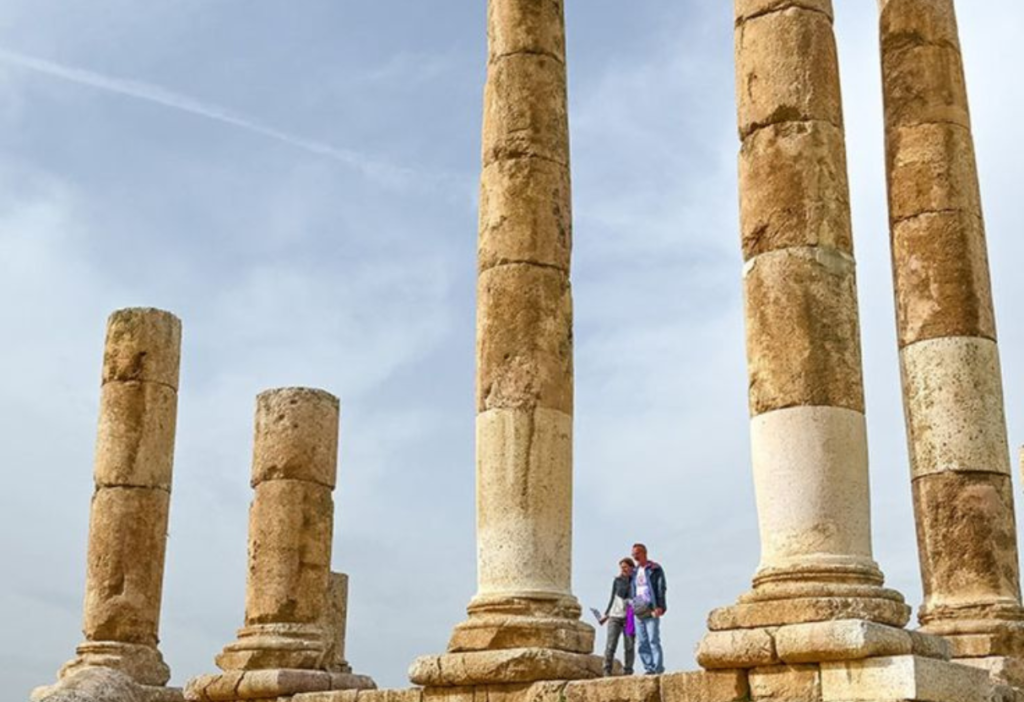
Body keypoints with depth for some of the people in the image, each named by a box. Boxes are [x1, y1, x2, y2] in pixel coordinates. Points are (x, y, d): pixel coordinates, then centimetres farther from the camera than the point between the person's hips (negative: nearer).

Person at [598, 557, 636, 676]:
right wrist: (606, 615, 12)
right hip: (615, 616, 1)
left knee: (629, 646, -1)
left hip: (629, 618, -1)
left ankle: (628, 672, 5)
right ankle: (607, 671, -10)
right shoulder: (617, 580, 10)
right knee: (610, 645, -9)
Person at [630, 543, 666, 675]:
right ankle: (649, 668, 6)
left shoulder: (655, 569, 0)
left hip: (651, 610, -7)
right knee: (642, 642, 3)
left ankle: (658, 668, -9)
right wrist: (633, 606, 12)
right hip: (638, 612, 7)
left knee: (654, 640, -10)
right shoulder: (635, 572, 20)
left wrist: (660, 606, -17)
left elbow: (661, 588, -7)